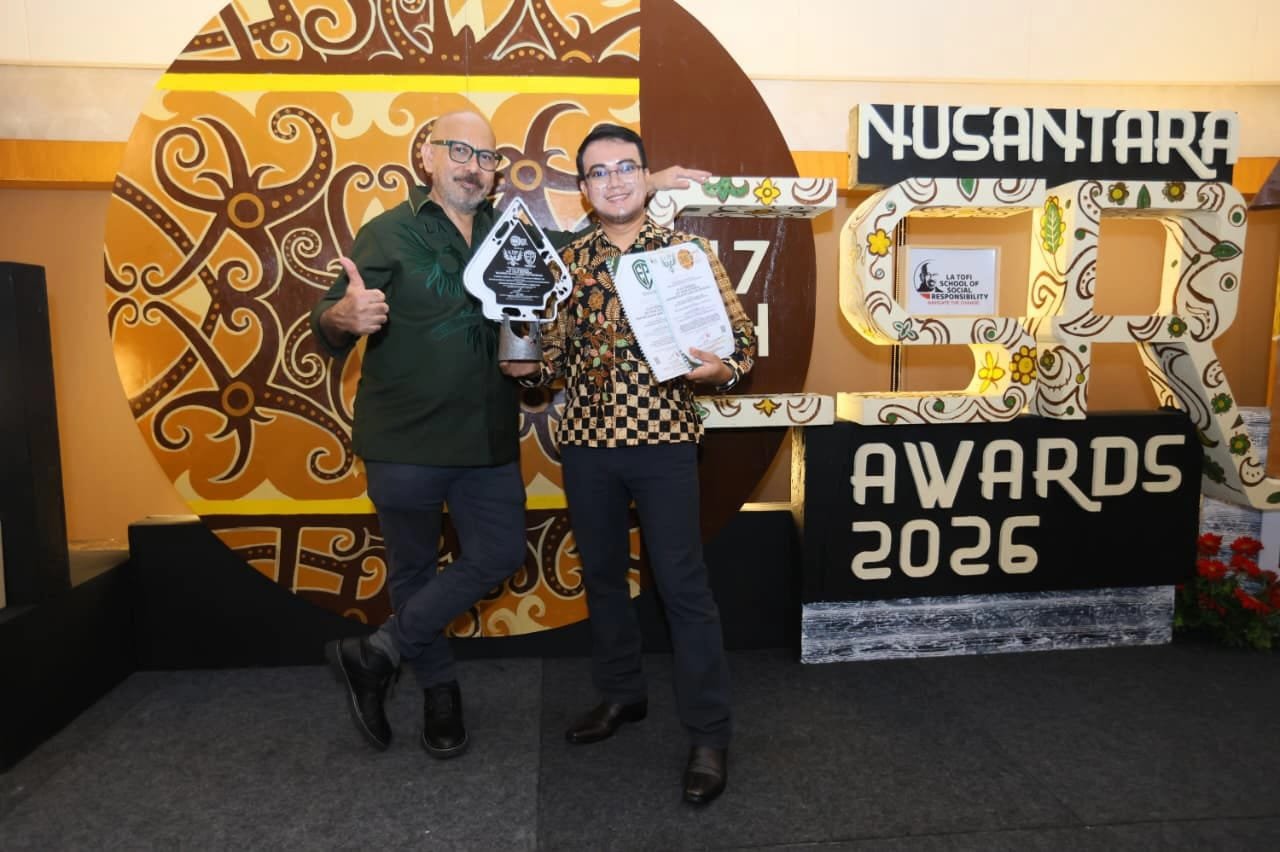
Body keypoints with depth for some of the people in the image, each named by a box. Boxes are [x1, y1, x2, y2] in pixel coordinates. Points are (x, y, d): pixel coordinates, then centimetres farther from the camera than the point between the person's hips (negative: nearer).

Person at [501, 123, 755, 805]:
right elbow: (556, 353, 15)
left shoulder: (686, 250, -1)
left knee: (683, 585, 0)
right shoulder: (567, 261, 8)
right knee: (601, 575, 16)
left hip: (662, 440, -4)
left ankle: (709, 734, 14)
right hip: (585, 442, 4)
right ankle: (620, 693, 37)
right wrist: (526, 366, -5)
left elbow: (741, 336, -2)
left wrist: (718, 370, -22)